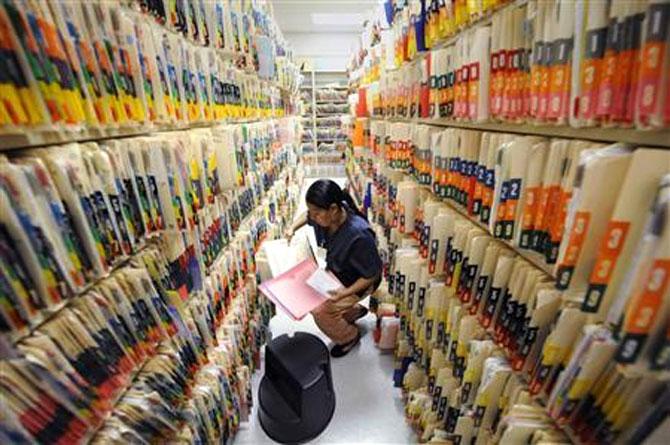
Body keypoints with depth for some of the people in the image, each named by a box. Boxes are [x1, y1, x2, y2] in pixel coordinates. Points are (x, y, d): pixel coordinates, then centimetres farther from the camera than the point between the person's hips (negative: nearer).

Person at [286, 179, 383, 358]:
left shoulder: (358, 236, -41)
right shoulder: (325, 216, -21)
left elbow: (373, 273, -27)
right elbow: (307, 216, 5)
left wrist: (346, 292, -33)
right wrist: (293, 228, -12)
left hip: (358, 282, -7)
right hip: (335, 273, 7)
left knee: (320, 312, -14)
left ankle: (350, 336, 17)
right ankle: (355, 310, 35)